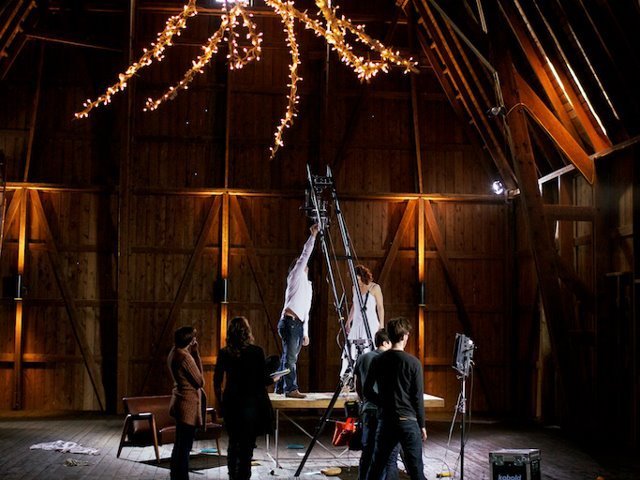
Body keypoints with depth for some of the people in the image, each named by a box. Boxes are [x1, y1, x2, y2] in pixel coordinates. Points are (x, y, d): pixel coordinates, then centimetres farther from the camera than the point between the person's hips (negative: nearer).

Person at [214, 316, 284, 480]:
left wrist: (220, 403, 16)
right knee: (247, 444, 3)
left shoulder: (224, 353, -1)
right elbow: (264, 379, -6)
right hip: (251, 403, -3)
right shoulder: (256, 351, -9)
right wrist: (274, 378, 16)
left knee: (233, 442, 17)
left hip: (231, 403, 3)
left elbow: (217, 382, 3)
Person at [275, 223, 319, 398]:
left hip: (298, 324, 8)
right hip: (289, 321, -8)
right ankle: (291, 389, -16)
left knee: (289, 357, 8)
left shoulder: (308, 285, 27)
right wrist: (313, 235, -2)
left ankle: (281, 387, 12)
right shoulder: (295, 276, 7)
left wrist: (306, 333, 20)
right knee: (290, 356, -12)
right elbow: (305, 254, -4)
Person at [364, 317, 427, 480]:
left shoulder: (378, 361, 0)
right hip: (408, 421, -3)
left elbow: (367, 391, 4)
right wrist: (422, 425, 2)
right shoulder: (413, 363, -9)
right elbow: (418, 397, -6)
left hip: (385, 420, 3)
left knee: (376, 467, 13)